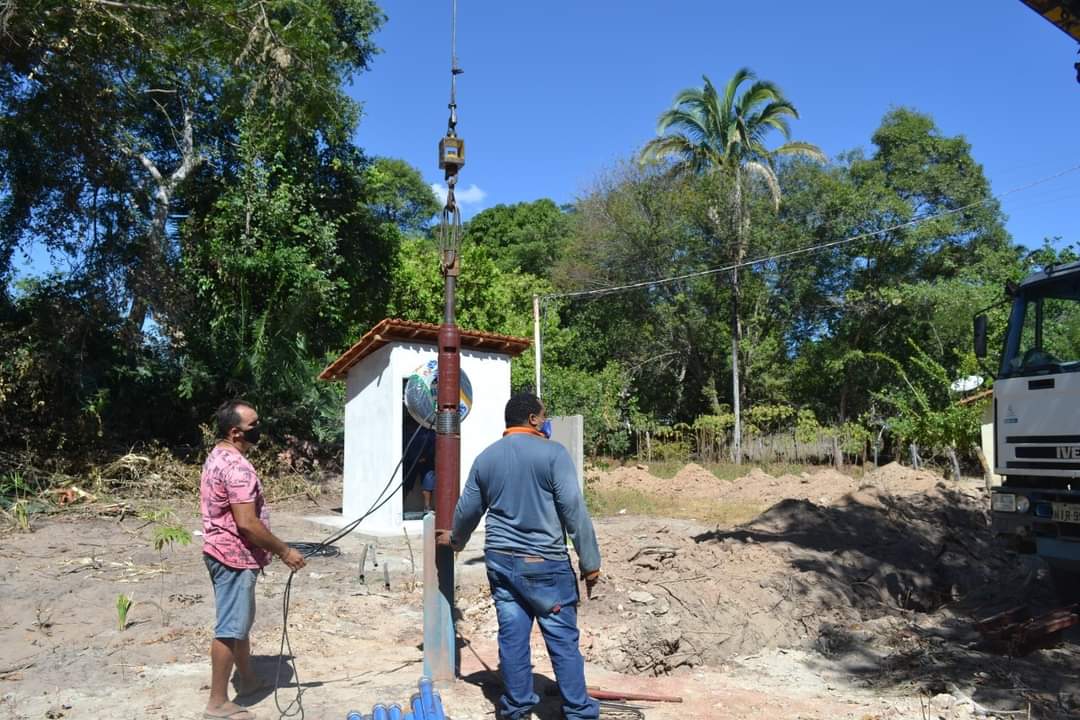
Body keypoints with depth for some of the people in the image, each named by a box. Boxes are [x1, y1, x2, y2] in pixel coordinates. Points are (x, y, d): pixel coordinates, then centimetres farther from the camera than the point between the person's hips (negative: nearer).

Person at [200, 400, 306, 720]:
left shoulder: (218, 456, 10)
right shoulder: (236, 466, -23)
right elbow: (247, 523, -27)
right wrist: (284, 551, -18)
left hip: (225, 552, 11)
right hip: (235, 556, -11)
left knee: (240, 621, 22)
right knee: (230, 628, -2)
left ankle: (247, 679, 37)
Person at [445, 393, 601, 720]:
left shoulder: (485, 458, 8)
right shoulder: (553, 453, -9)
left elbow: (467, 510, 16)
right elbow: (574, 509, -13)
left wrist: (456, 539, 35)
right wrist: (589, 562, -8)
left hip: (500, 560, 5)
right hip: (545, 563, -5)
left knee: (512, 636, 11)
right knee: (563, 639, 4)